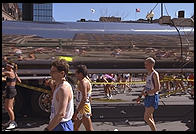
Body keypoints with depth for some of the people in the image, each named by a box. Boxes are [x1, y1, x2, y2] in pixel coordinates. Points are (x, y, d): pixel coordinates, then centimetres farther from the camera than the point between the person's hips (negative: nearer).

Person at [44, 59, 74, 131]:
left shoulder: (64, 88, -23)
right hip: (56, 124, 9)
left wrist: (47, 129, -25)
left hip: (62, 126, -9)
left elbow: (61, 114, -28)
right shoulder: (58, 86, 8)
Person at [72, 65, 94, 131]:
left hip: (83, 109, -10)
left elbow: (84, 99, -27)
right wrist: (89, 110, 24)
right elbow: (89, 97, 19)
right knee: (75, 128, 18)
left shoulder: (83, 82, -18)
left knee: (89, 129, -3)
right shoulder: (86, 81, 13)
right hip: (81, 108, 10)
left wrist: (76, 113, -26)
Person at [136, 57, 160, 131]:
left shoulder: (155, 74, -15)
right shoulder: (148, 74, 12)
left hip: (153, 98, -9)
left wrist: (146, 93, -18)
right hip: (148, 97, 9)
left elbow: (157, 88, -21)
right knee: (150, 118, 15)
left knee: (146, 118, -9)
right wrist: (140, 96, 17)